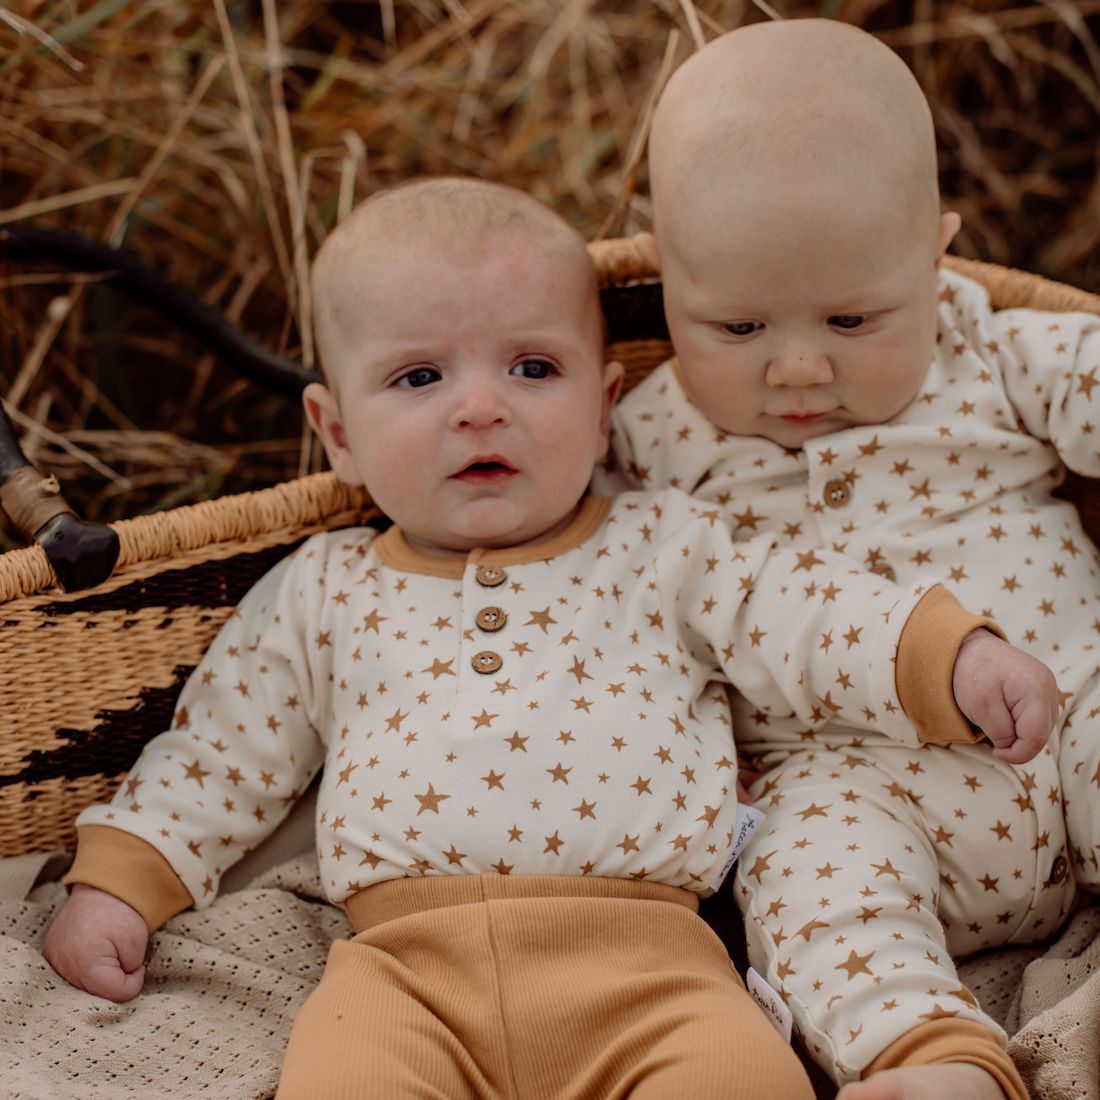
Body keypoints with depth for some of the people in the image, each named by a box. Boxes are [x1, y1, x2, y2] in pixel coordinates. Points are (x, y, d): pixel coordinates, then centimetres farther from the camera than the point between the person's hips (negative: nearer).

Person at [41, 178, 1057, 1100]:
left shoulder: (659, 548, 17)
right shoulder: (324, 594, 20)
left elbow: (814, 616, 12)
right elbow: (218, 753, 25)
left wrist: (956, 656, -2)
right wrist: (118, 885, 17)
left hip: (641, 959, 0)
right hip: (406, 963, 1)